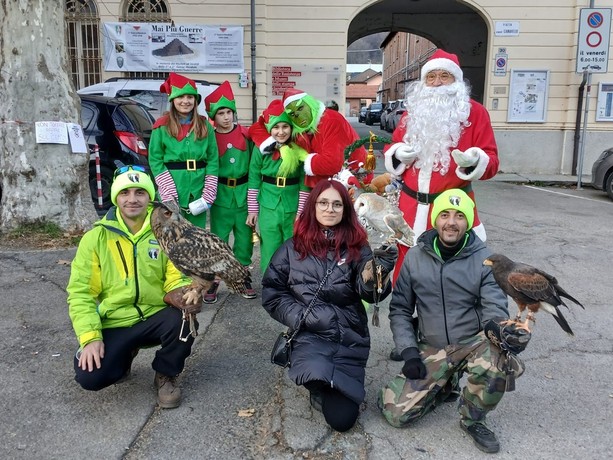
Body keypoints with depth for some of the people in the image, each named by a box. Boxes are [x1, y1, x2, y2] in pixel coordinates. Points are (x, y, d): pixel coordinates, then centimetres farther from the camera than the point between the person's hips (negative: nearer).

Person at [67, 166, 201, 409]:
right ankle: (125, 355, 17)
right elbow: (81, 292, -4)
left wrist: (180, 293, -28)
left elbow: (176, 275, -3)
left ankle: (165, 375, 2)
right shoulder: (97, 236, -4)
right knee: (90, 376, -21)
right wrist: (90, 337, -15)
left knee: (184, 322, -31)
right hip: (114, 323, 0)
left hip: (156, 316, 1)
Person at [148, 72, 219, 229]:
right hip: (171, 193, -2)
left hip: (198, 193, 3)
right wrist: (170, 196, -13)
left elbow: (213, 160, 3)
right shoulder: (162, 126, 0)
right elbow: (155, 160, -4)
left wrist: (208, 195, -6)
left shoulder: (205, 126, 6)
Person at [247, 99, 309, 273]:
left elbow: (304, 183, -2)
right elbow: (254, 180, 1)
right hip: (268, 208, 0)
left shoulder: (300, 149, -5)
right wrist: (252, 210, 1)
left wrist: (301, 212, -4)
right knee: (269, 251, 4)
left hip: (293, 208, 0)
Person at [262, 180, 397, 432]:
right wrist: (302, 316, -10)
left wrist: (378, 270, -34)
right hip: (310, 335, -1)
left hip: (350, 337, 1)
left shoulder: (356, 247, 3)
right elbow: (272, 293, 3)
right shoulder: (293, 248, 3)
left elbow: (369, 292, -12)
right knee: (317, 374, -34)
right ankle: (322, 388, 5)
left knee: (342, 419, -8)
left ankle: (331, 386, 27)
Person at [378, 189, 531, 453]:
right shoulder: (415, 257, -1)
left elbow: (494, 306, -12)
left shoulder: (484, 260, -6)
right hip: (431, 350, 1)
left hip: (474, 344, -1)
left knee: (498, 360, -36)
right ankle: (444, 387, 19)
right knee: (395, 412, -12)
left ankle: (472, 419, -4)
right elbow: (400, 309, 4)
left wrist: (495, 325, -36)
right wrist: (408, 351, -8)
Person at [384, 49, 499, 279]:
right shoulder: (413, 110, 11)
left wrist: (474, 161, -25)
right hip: (410, 205, 3)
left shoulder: (475, 111, 0)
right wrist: (398, 154, -6)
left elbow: (491, 162, -3)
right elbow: (391, 149, 17)